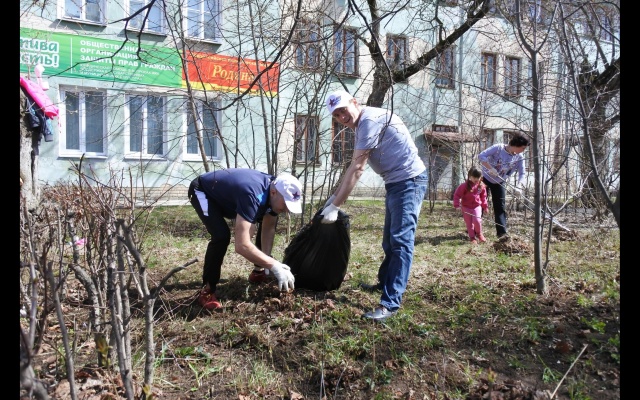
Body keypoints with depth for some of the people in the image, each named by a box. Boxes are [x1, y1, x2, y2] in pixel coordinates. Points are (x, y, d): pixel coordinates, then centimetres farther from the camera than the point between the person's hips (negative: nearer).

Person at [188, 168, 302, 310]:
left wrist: (267, 263, -19)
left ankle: (258, 272, 20)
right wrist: (274, 266, -45)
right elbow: (242, 245, -49)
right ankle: (207, 291, -14)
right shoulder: (251, 195, -43)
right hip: (202, 191, -8)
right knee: (222, 235, -31)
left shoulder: (275, 188, -18)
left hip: (225, 193, 8)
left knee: (268, 221, 6)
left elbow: (268, 229, -8)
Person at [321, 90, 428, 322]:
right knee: (390, 240, 21)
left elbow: (357, 168, -21)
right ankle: (385, 283, 37)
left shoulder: (370, 120, -18)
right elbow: (353, 168, 20)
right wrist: (334, 196, 19)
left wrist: (335, 206, -19)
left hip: (409, 181, -10)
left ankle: (390, 303, -15)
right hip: (395, 183, 10)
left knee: (401, 241, -14)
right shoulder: (362, 126, 14)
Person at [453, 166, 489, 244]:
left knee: (477, 220, -17)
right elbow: (457, 194, -14)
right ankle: (472, 238, 18)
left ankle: (479, 233, 11)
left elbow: (483, 197, 10)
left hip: (477, 206, 1)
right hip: (466, 207, -1)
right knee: (469, 224, 4)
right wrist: (457, 205, -22)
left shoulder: (482, 186, -3)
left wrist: (485, 206, 11)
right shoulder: (465, 186, -16)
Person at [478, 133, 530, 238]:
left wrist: (519, 186, -33)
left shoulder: (519, 158, -12)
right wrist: (490, 168, -38)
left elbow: (522, 174, -15)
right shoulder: (498, 148, -25)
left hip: (499, 183, 3)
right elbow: (481, 156, -29)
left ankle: (502, 232, -4)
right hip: (485, 178, -3)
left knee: (500, 207, -2)